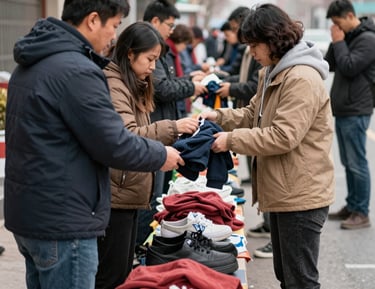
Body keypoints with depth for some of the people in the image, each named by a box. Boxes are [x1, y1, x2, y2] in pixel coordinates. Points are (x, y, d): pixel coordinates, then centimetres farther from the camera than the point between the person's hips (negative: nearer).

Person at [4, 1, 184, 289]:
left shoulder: (31, 65, 11)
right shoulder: (76, 70, -20)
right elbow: (114, 144, -18)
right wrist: (161, 155, 0)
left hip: (28, 212, 10)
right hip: (62, 221, -10)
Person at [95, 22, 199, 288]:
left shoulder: (134, 86, 18)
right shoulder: (112, 86, -14)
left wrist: (173, 134, 7)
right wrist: (172, 128, -23)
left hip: (129, 194, 10)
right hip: (115, 195, -10)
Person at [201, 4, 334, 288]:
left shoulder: (302, 79, -21)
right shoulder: (273, 73, 13)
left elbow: (283, 136, -26)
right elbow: (254, 115, 18)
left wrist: (231, 140, -20)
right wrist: (219, 117, 2)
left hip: (301, 196, -11)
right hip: (283, 192, 11)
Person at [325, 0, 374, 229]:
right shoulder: (348, 37, 15)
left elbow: (349, 68, -21)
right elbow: (330, 65, 15)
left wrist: (339, 42, -11)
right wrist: (336, 42, 2)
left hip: (355, 113, -9)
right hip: (342, 111, 9)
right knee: (348, 163, 13)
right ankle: (351, 207, 20)